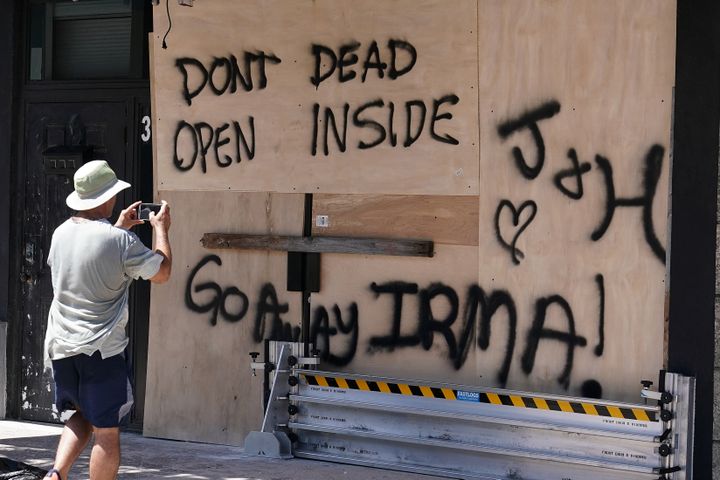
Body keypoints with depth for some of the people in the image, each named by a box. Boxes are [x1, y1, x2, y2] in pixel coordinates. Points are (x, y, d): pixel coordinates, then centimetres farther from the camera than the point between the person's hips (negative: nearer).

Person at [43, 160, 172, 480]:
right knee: (106, 432, 2)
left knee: (82, 416, 23)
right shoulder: (120, 240, -14)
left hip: (61, 346, 6)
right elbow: (161, 273, -2)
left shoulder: (61, 234, 5)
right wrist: (161, 229, 11)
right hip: (102, 347, -6)